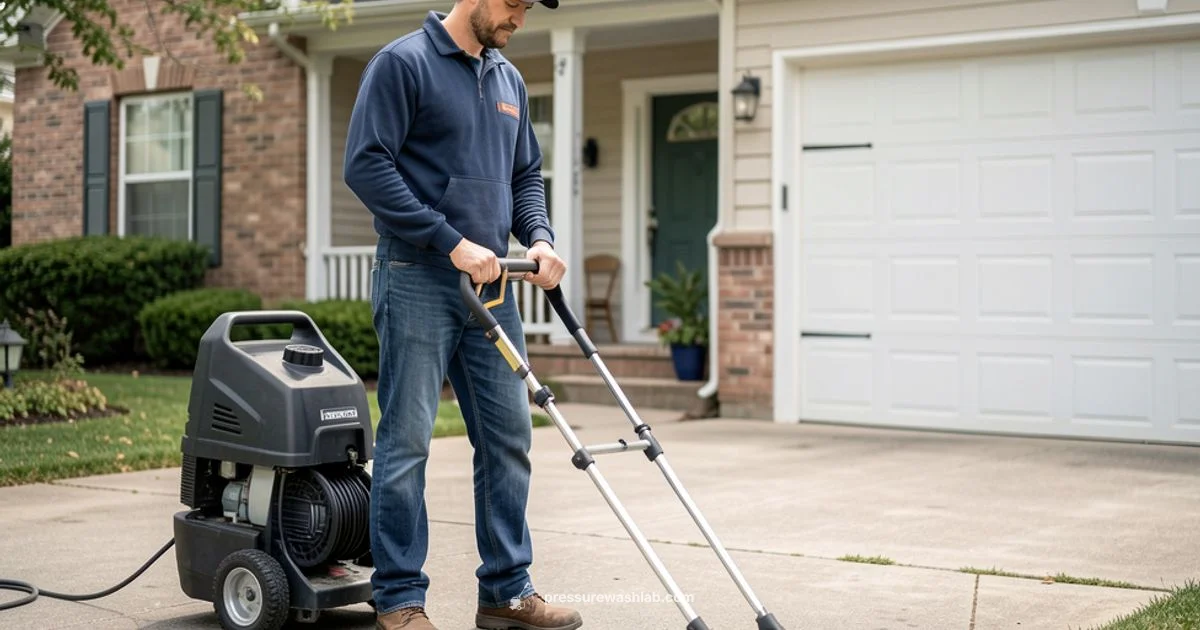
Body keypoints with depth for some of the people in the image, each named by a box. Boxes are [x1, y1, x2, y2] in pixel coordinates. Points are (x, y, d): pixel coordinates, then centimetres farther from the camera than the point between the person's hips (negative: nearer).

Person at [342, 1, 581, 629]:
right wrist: (453, 242, -18)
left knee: (508, 436, 8)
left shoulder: (509, 80, 16)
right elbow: (365, 163, -14)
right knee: (406, 441, -2)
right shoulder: (402, 63, -6)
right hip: (417, 282, -7)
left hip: (491, 287, 7)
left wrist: (539, 238, 1)